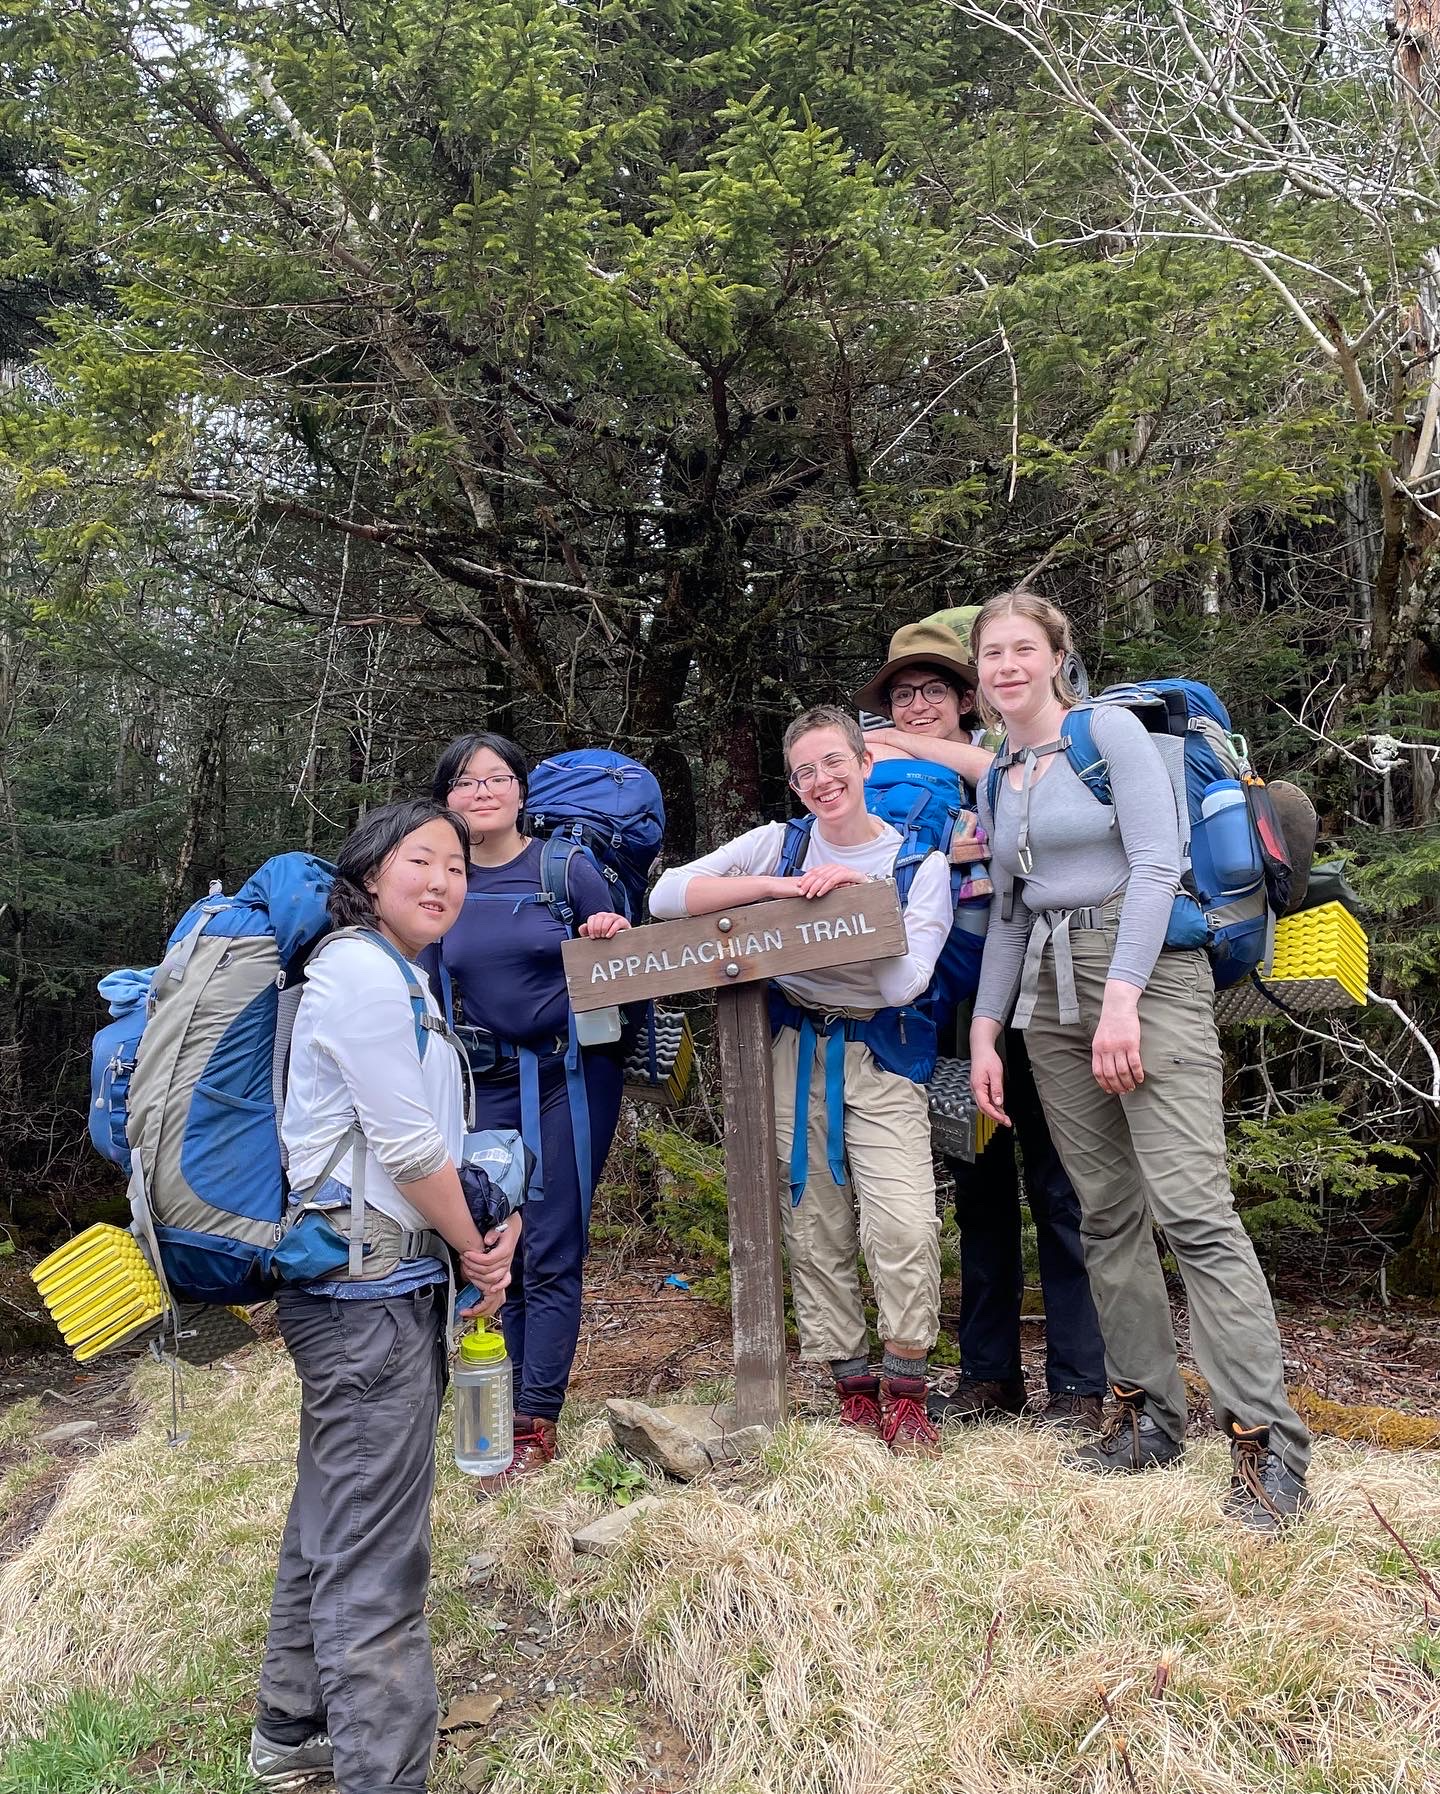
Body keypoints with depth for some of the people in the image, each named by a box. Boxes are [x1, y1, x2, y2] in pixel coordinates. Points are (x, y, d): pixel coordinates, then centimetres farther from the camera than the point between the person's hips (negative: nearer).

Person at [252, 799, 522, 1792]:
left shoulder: (401, 976, 15)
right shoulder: (361, 971, -16)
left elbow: (436, 1133, 17)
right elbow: (405, 1144, -20)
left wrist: (494, 1219, 2)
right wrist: (477, 1252, -7)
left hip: (381, 1284, 11)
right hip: (371, 1294, -11)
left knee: (332, 1524, 22)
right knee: (377, 1555, -3)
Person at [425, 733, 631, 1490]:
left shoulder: (568, 868, -6)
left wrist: (616, 940, -20)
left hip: (570, 1074, -4)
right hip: (485, 1081, 4)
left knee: (550, 1256, -2)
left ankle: (535, 1426, 7)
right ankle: (507, 1404, 24)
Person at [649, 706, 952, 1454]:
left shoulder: (921, 861, -2)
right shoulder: (780, 843, 1)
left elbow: (903, 984, -13)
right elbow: (666, 896, -9)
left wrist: (854, 894, -19)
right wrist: (778, 886, -17)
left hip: (880, 1056, -1)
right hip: (794, 1053, 2)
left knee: (904, 1225, -15)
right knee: (816, 1231, 6)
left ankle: (903, 1392, 5)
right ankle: (853, 1386, 22)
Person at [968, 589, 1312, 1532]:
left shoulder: (1110, 730, -2)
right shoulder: (997, 780, 18)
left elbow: (1156, 863, -11)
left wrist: (1120, 1000, -19)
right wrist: (985, 1031, 13)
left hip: (1147, 970, -6)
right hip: (1052, 993, 7)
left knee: (1191, 1206, -15)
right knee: (1107, 1214, 6)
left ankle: (1267, 1438, -10)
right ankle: (1148, 1414, 15)